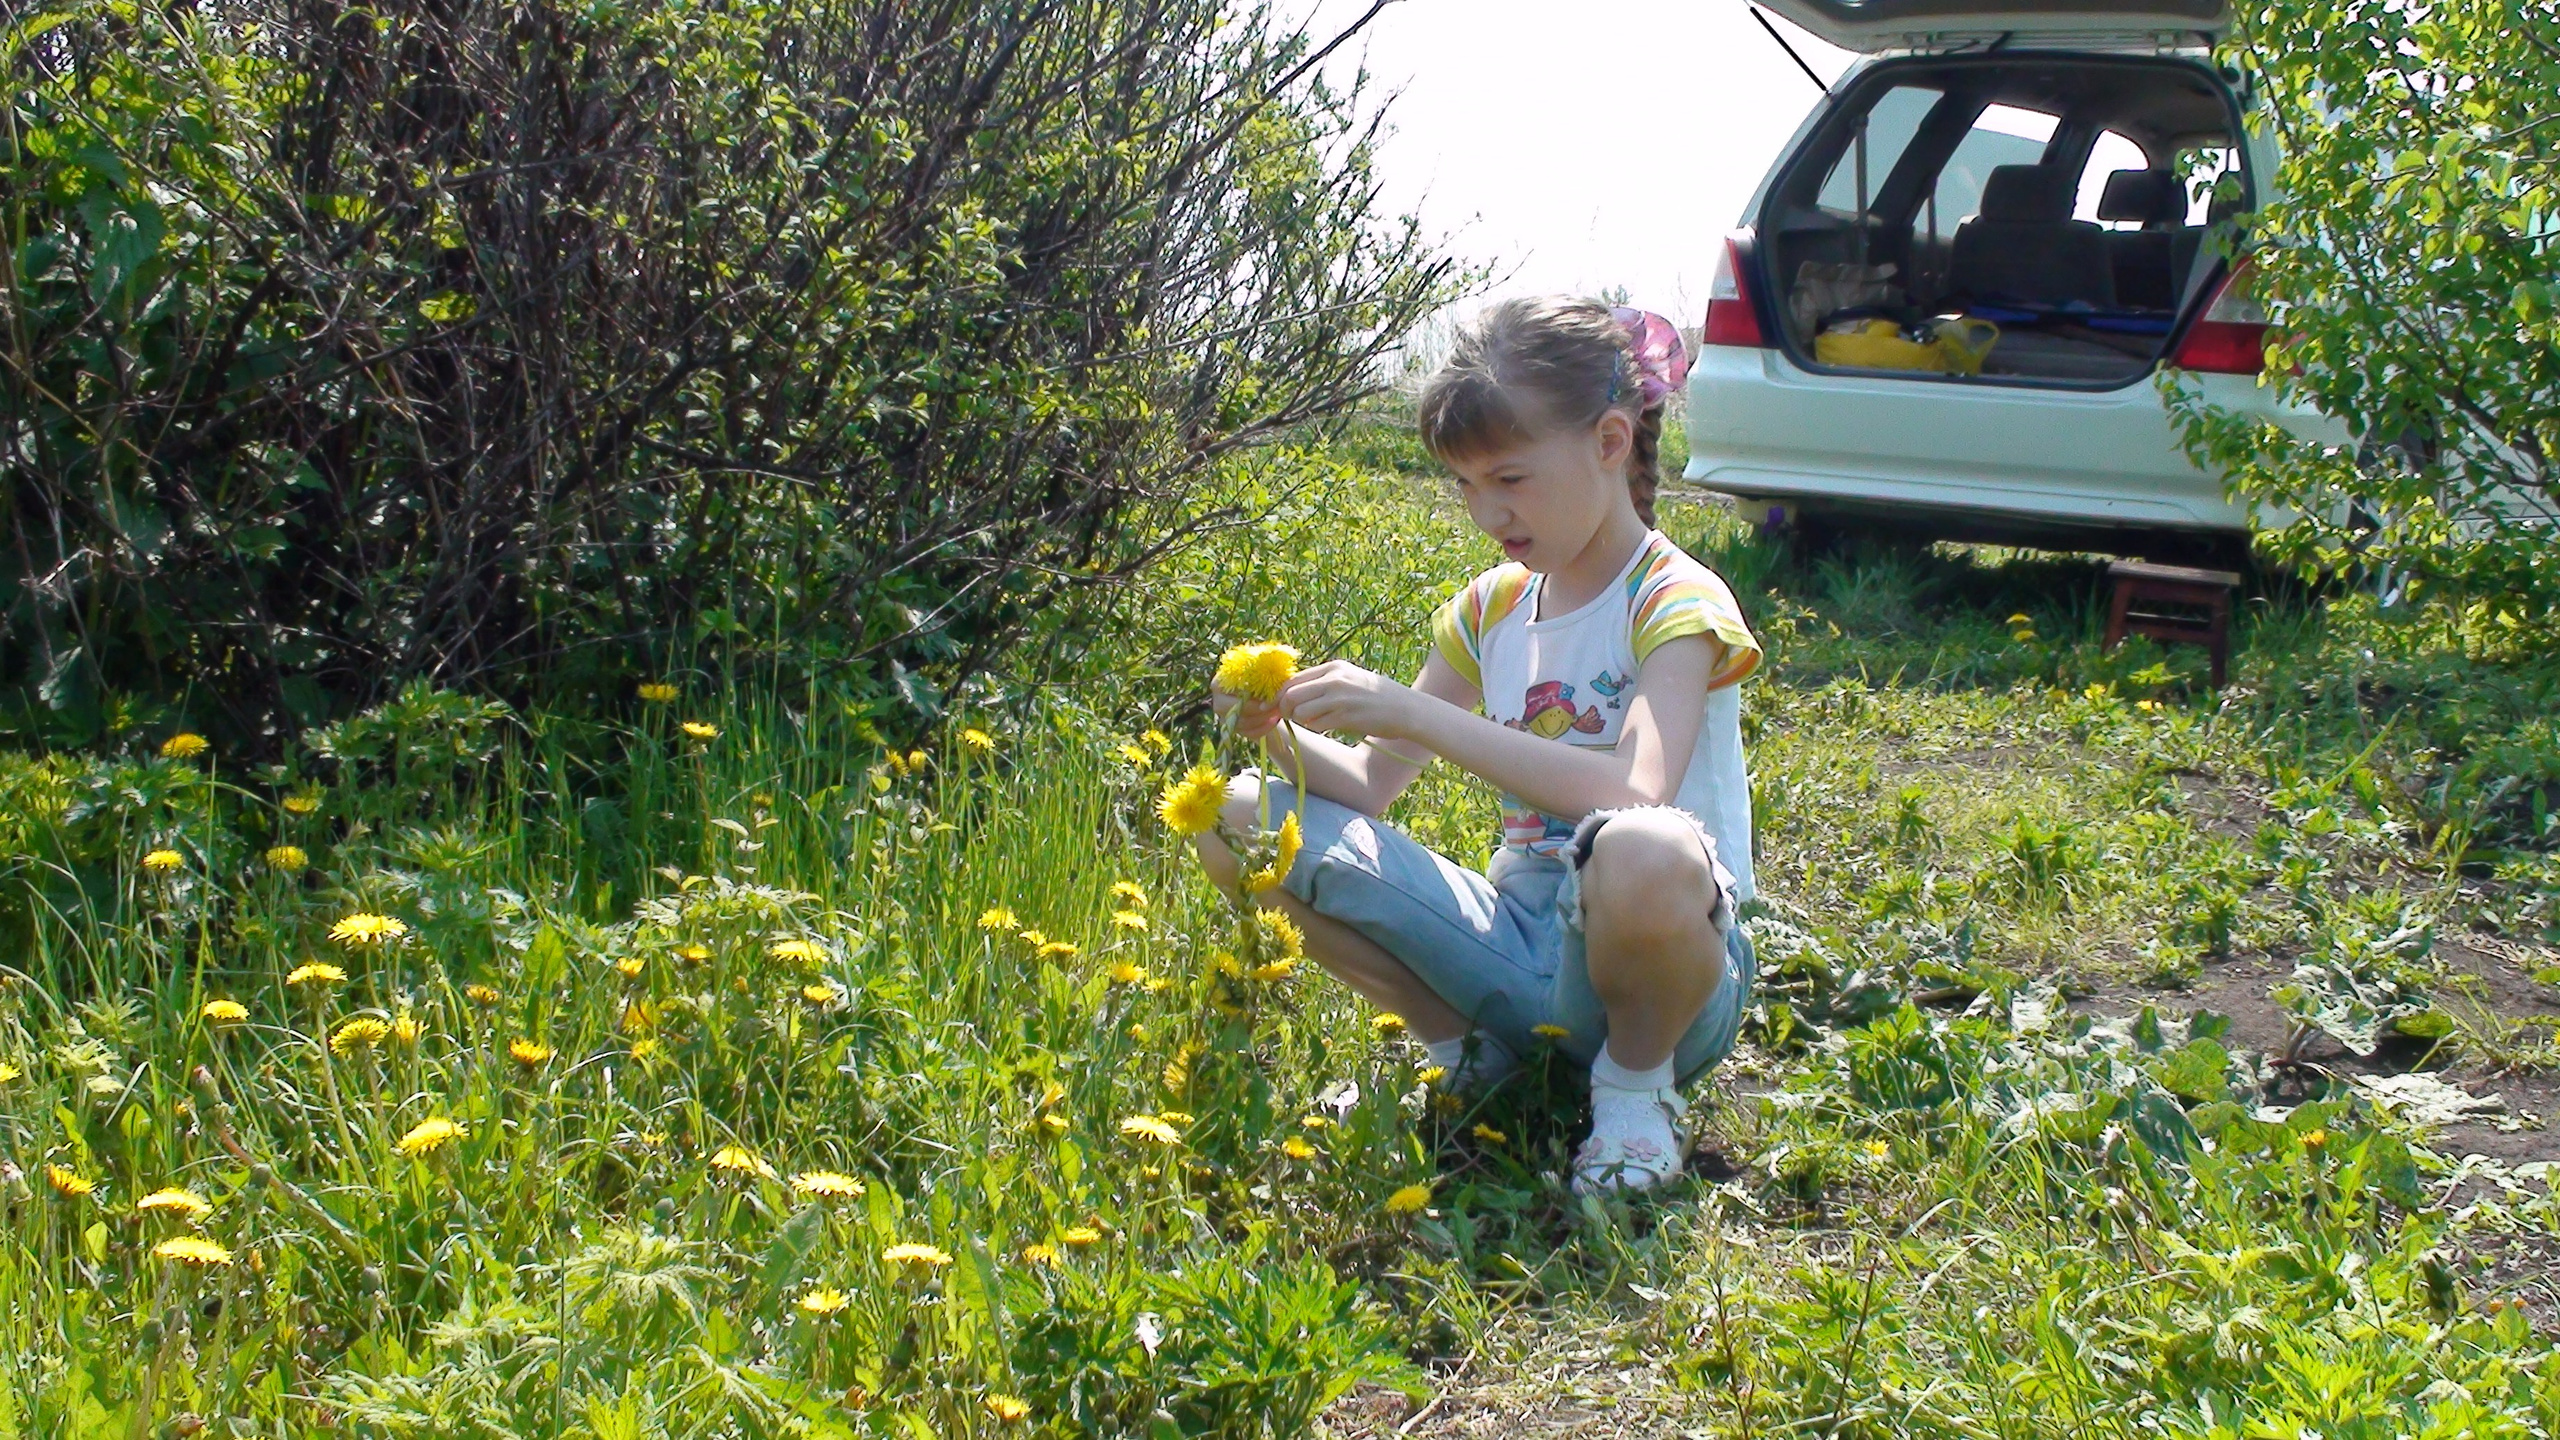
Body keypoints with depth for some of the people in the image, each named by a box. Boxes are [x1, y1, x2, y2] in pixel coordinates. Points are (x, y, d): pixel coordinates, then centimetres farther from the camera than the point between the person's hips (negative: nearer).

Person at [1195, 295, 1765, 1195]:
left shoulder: (1676, 604, -10)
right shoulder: (1493, 607, 10)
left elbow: (1634, 793, -30)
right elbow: (1370, 785, 9)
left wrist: (1415, 714, -30)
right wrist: (1284, 734, -13)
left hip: (1641, 956, -5)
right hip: (1521, 943, 6)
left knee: (1643, 853, -43)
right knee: (1242, 818, -9)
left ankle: (1637, 1081, -9)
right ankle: (1465, 1048, 4)